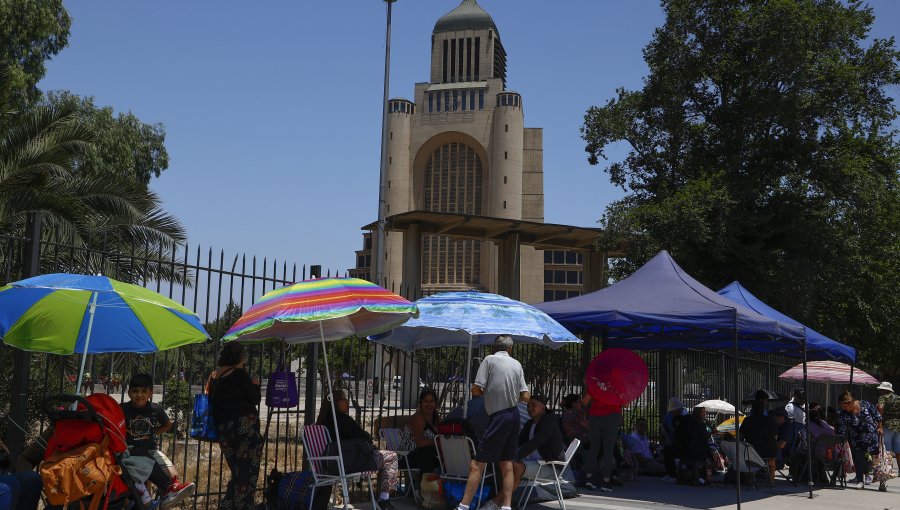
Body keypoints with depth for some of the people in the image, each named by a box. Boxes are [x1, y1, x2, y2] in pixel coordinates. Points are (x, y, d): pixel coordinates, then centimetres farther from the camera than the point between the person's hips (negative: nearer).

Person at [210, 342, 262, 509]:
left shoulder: (214, 376, 13)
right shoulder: (239, 373, -6)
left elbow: (212, 402, 20)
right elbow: (254, 399, -6)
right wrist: (255, 384, 11)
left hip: (222, 427, 7)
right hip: (245, 424, -7)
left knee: (237, 471, 15)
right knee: (248, 471, -1)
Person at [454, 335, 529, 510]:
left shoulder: (489, 360, -6)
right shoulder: (517, 364, 8)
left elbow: (476, 390, -11)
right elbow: (526, 397, 5)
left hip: (498, 417, -6)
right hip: (514, 415, 6)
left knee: (477, 465, -5)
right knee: (507, 464, 10)